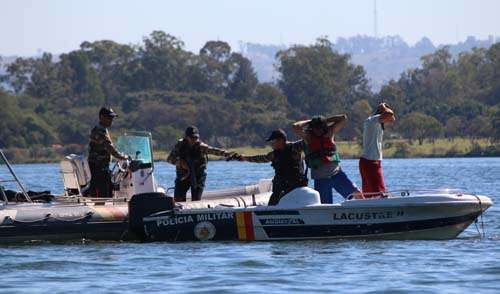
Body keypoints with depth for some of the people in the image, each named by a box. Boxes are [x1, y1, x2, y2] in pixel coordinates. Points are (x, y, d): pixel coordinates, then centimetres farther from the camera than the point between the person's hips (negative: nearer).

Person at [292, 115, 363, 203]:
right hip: (321, 178, -2)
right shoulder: (308, 137, 1)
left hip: (336, 172, 2)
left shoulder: (329, 132, 6)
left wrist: (326, 120, 6)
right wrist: (308, 122, 0)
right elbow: (295, 127, -14)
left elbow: (343, 118, 6)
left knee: (357, 194, -10)